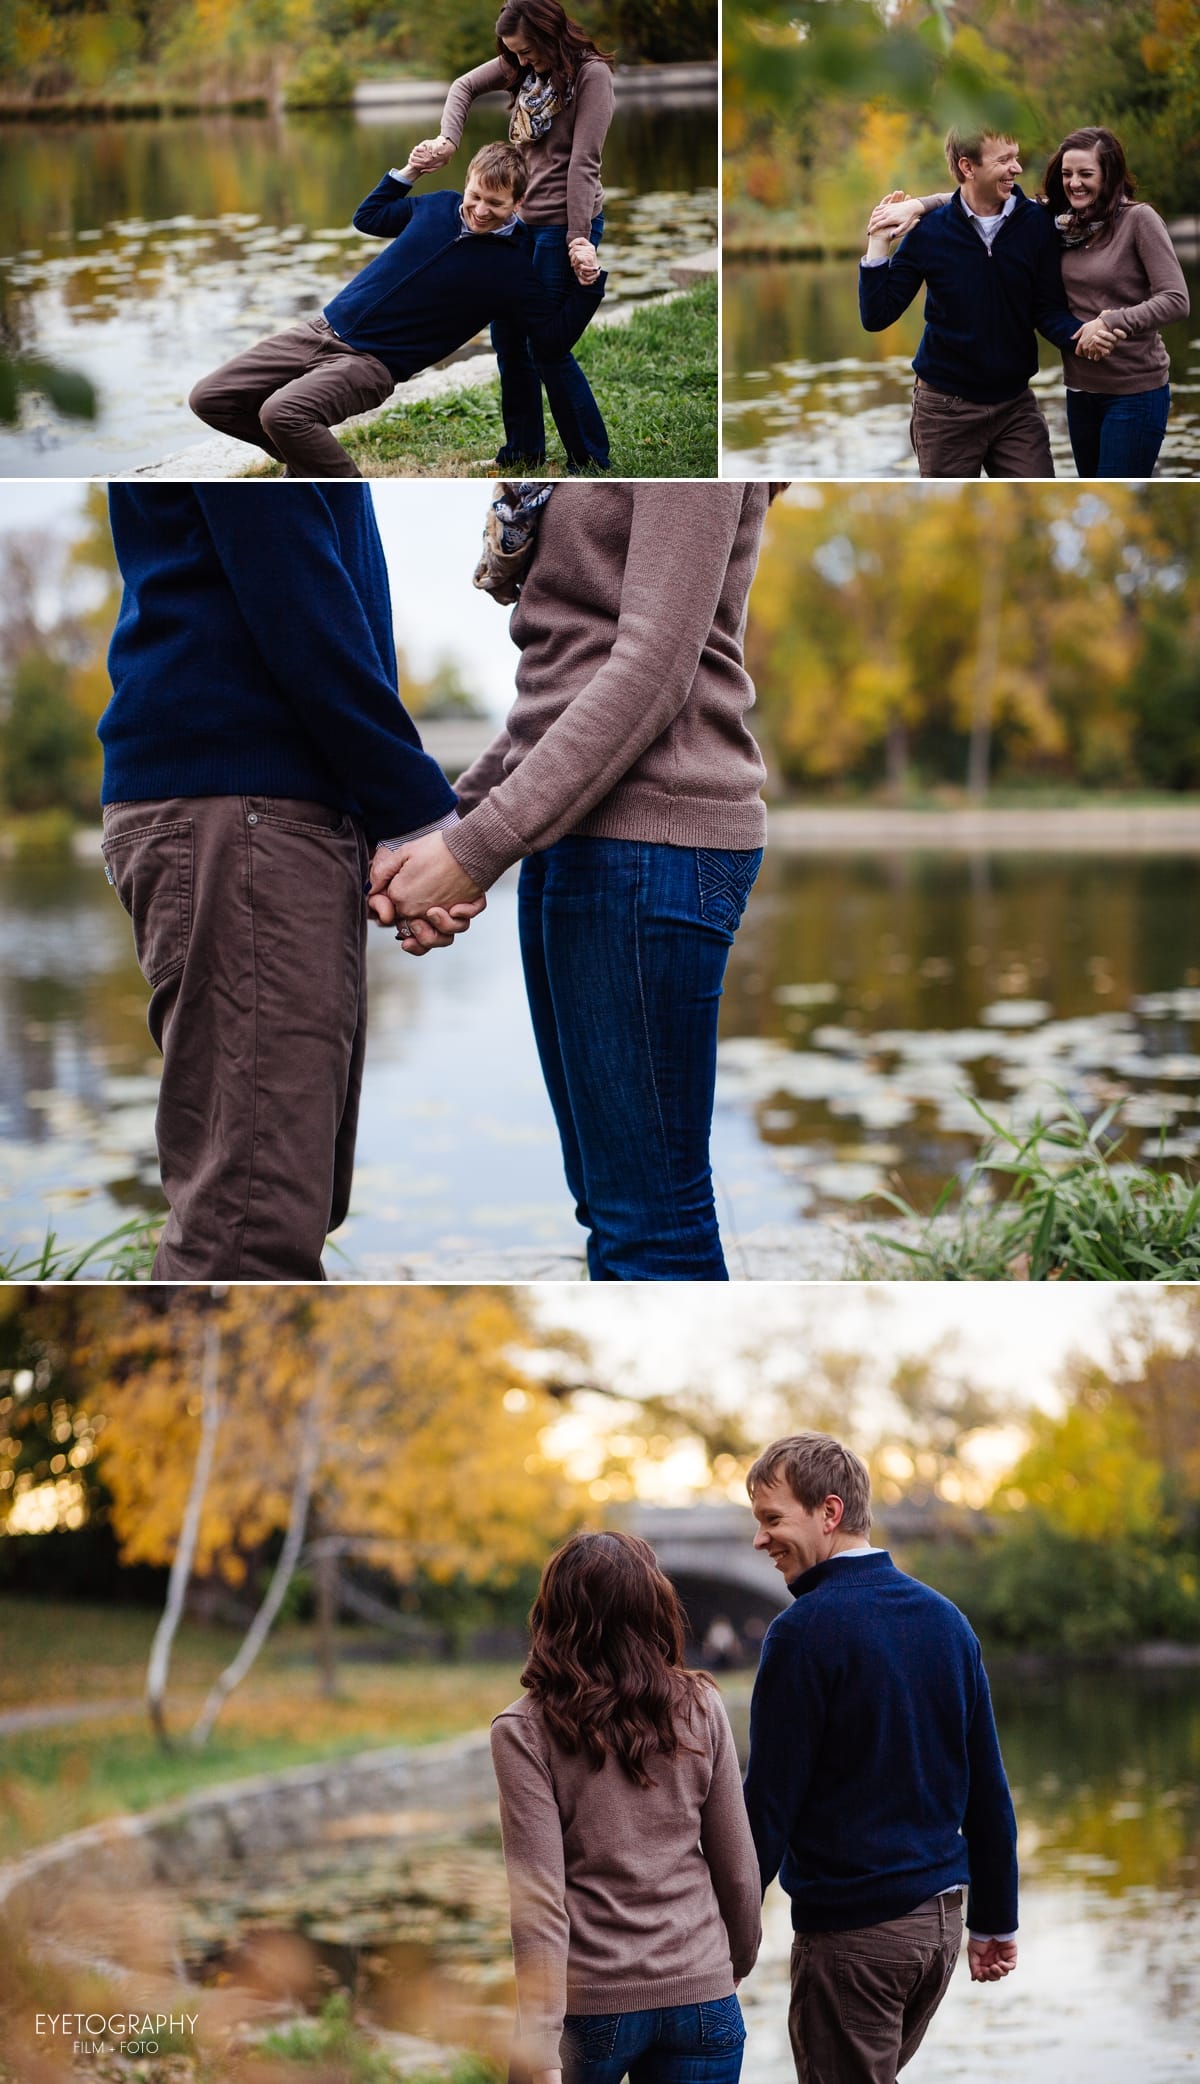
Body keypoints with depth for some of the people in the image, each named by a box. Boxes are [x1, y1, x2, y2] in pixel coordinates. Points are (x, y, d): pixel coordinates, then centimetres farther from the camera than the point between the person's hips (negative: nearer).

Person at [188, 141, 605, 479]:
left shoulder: (511, 266, -7)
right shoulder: (440, 206, 8)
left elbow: (555, 338, -10)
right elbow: (368, 217, 26)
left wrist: (588, 283, -23)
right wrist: (409, 171, 13)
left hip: (370, 363, -6)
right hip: (322, 329, 6)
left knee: (282, 412, -34)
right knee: (209, 399, -1)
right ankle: (305, 459, 21)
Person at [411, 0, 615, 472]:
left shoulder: (591, 74, -14)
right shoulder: (523, 67, 6)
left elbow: (583, 161, -18)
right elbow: (465, 87, 8)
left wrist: (578, 239, -21)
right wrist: (447, 141, -12)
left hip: (564, 222, -8)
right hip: (521, 219, 8)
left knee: (546, 346, -7)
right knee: (507, 337, 12)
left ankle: (591, 462, 3)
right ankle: (522, 453, 24)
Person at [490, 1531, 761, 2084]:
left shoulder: (524, 1732, -8)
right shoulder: (700, 1708, 0)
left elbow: (540, 1900, -14)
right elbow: (739, 1871, 5)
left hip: (589, 2003, -2)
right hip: (701, 1997, 2)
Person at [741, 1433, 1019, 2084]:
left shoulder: (805, 1629, -13)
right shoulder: (944, 1617, 8)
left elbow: (770, 1801, -14)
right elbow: (987, 1788, 11)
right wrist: (994, 1920, 18)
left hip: (852, 1931, -7)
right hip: (941, 1920, 7)